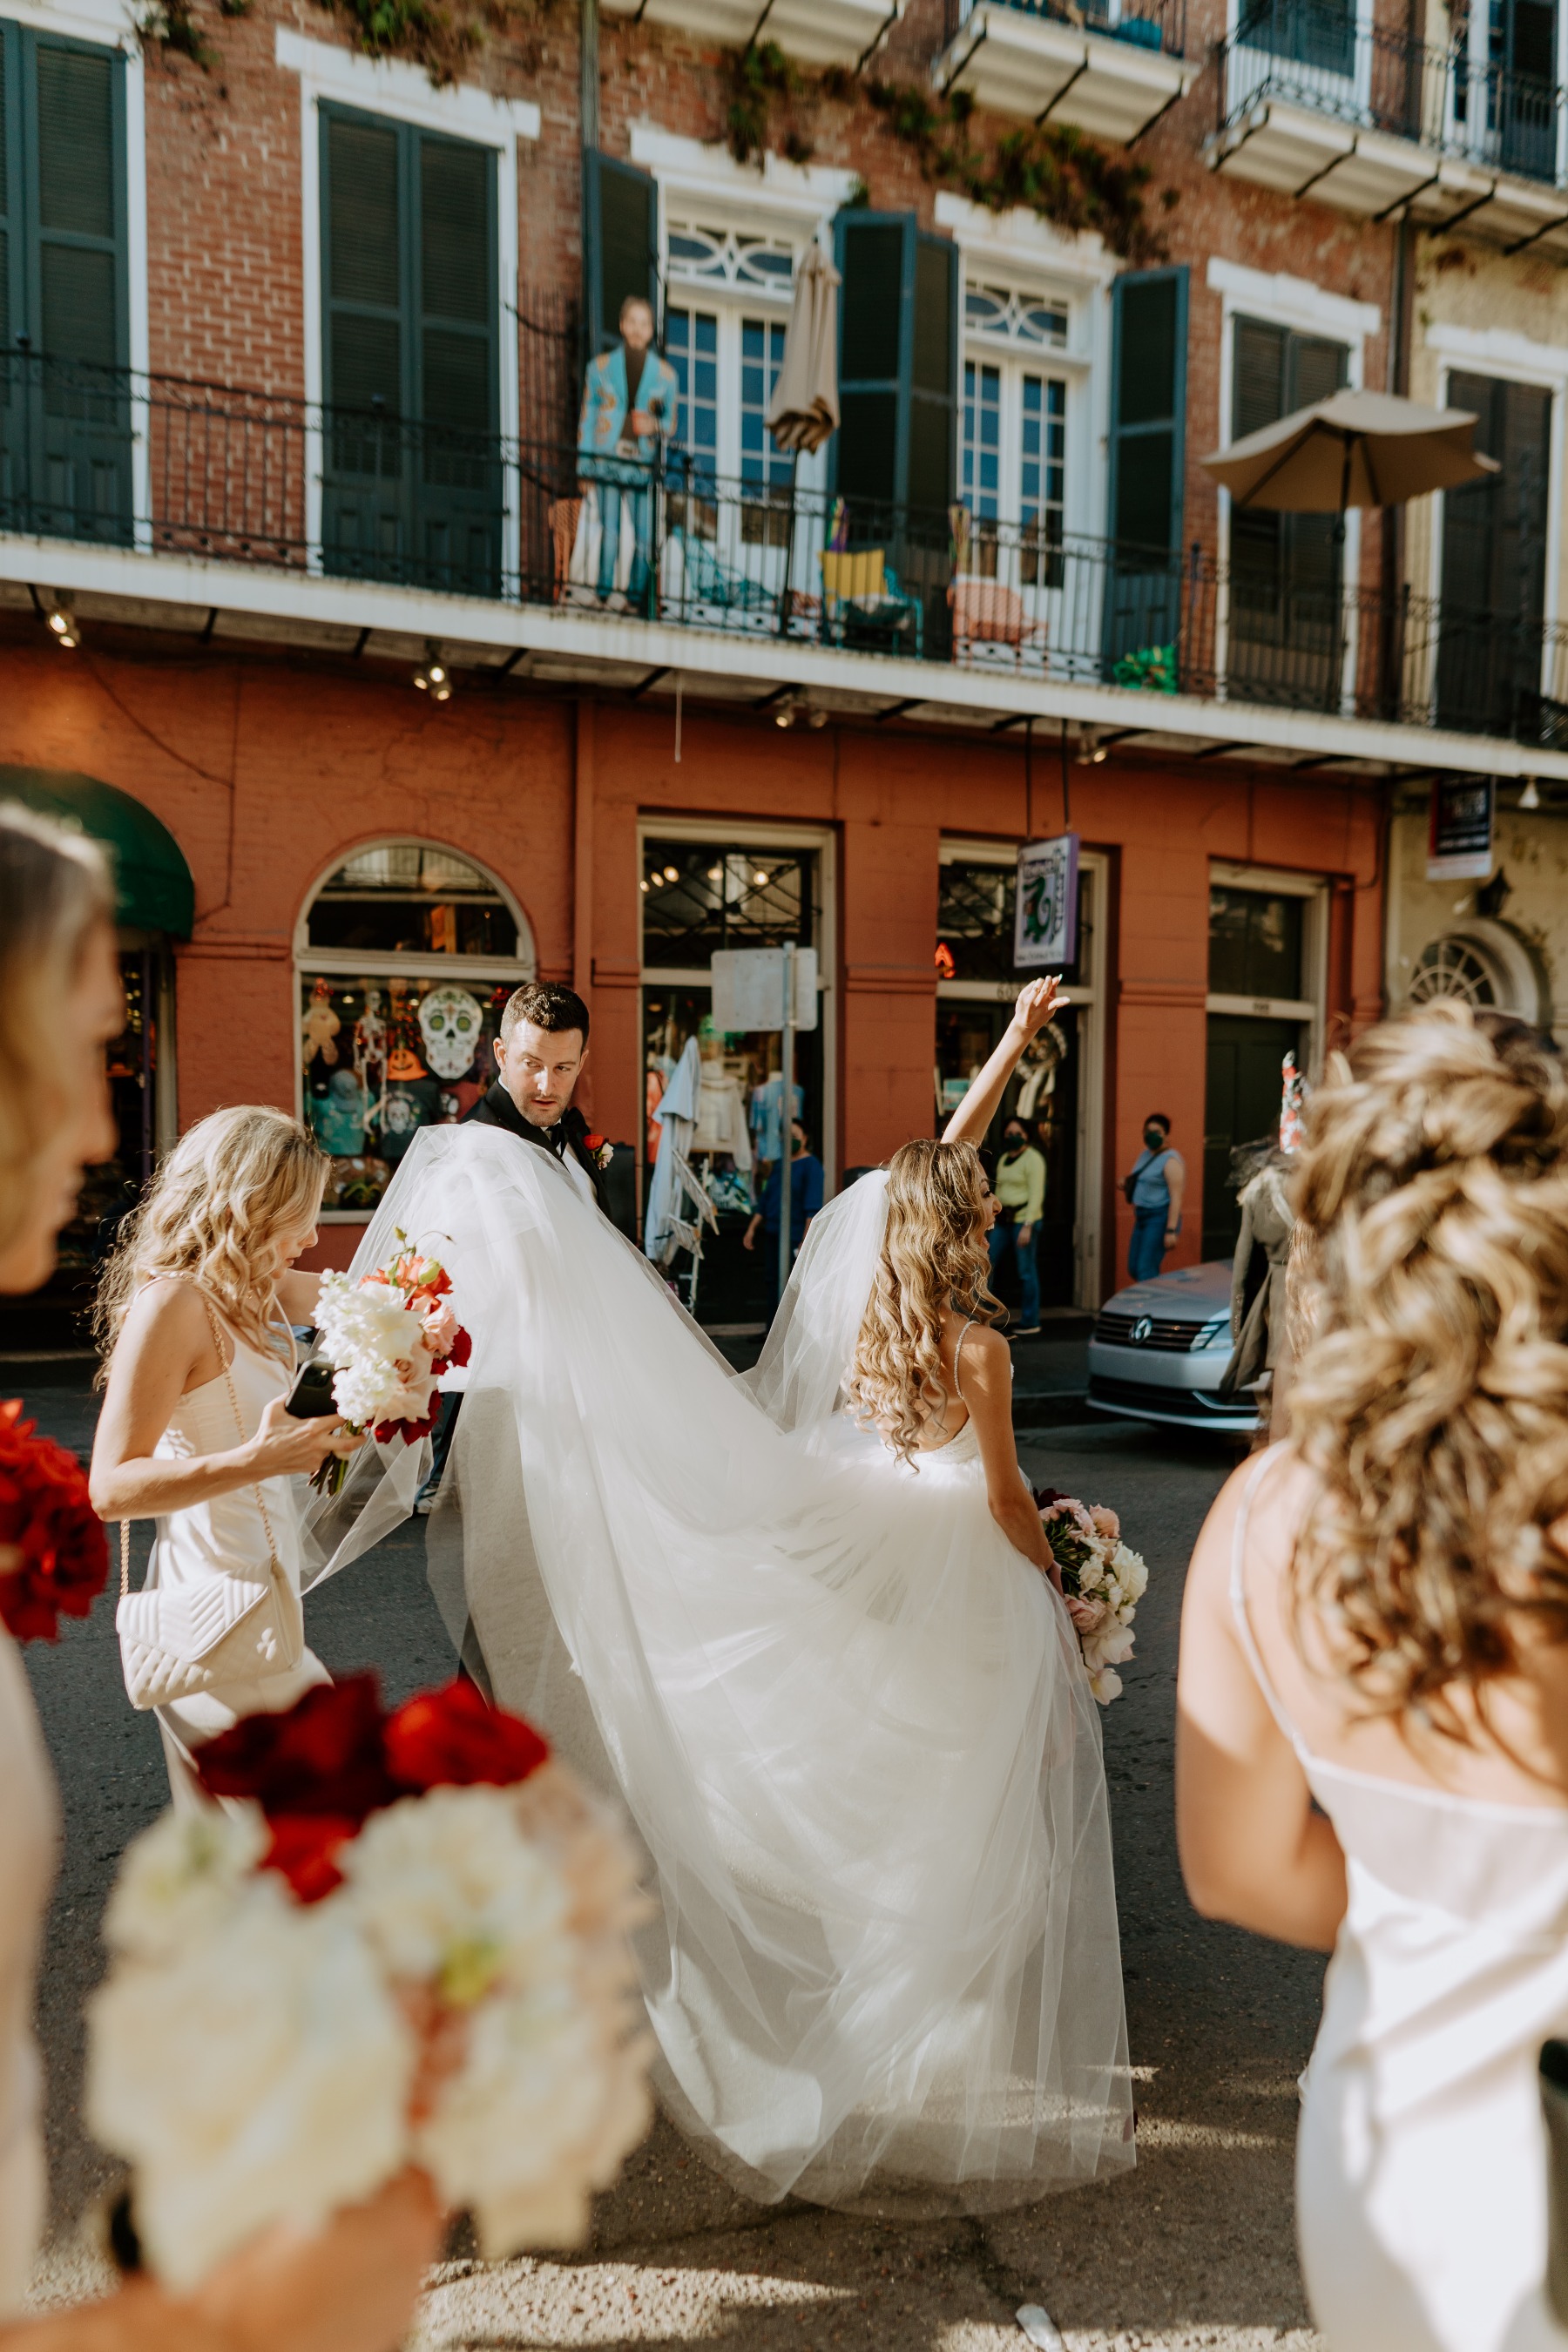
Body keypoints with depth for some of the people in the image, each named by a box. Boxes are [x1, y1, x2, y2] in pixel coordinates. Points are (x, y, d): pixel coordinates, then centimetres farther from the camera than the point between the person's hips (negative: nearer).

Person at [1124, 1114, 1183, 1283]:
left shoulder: (1170, 1160, -13)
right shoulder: (1145, 1154, 13)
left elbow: (1176, 1197, -20)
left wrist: (1171, 1230, -25)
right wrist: (1126, 1184, 5)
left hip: (1160, 1218, -9)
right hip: (1142, 1217, 9)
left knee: (1145, 1270, -13)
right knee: (1134, 1269, 12)